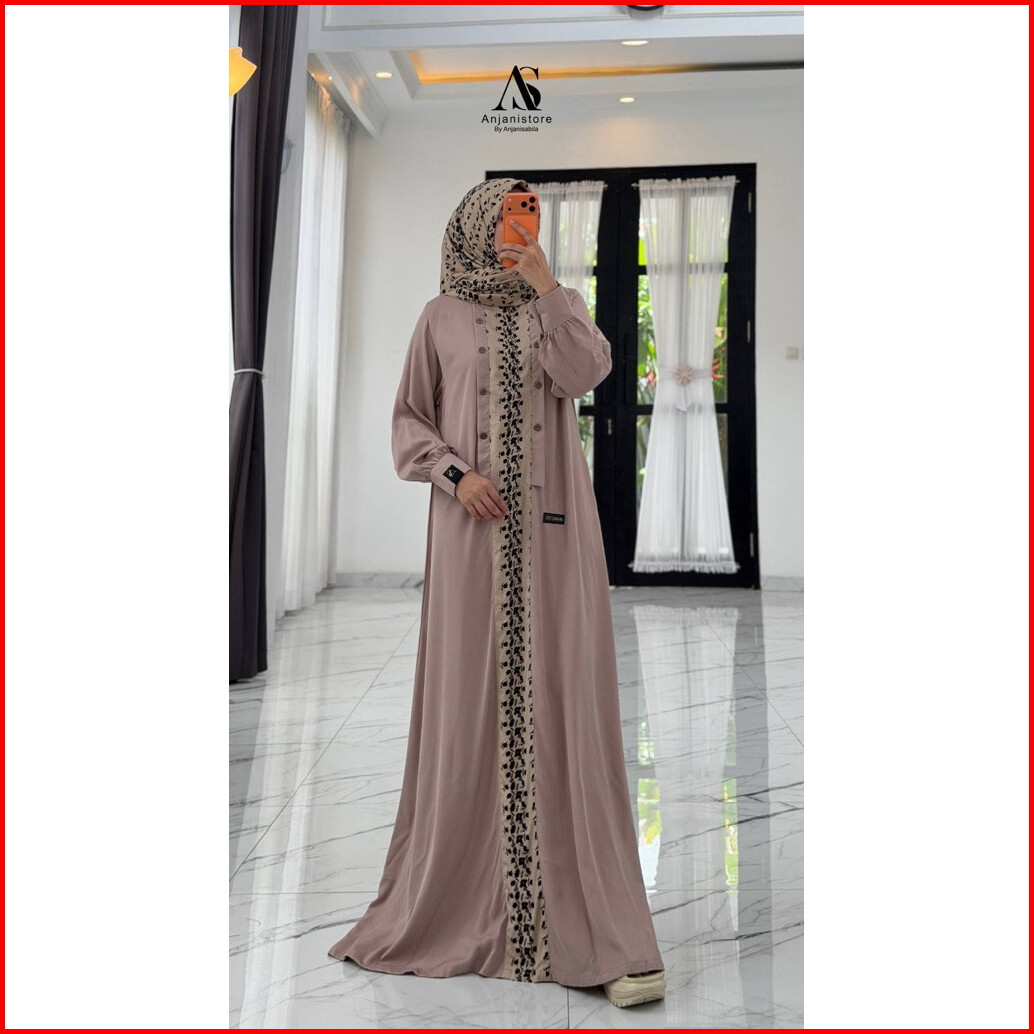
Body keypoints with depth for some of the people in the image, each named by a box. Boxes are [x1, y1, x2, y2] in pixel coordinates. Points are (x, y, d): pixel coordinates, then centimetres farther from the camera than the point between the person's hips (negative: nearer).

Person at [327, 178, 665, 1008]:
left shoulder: (561, 303, 12)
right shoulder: (441, 317, 10)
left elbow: (583, 373, -8)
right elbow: (409, 419, 8)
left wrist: (544, 285, -8)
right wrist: (456, 475, -8)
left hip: (554, 532, 1)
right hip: (474, 533, 0)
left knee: (561, 703, -3)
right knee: (471, 705, 2)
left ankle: (586, 910, 4)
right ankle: (458, 899, 18)